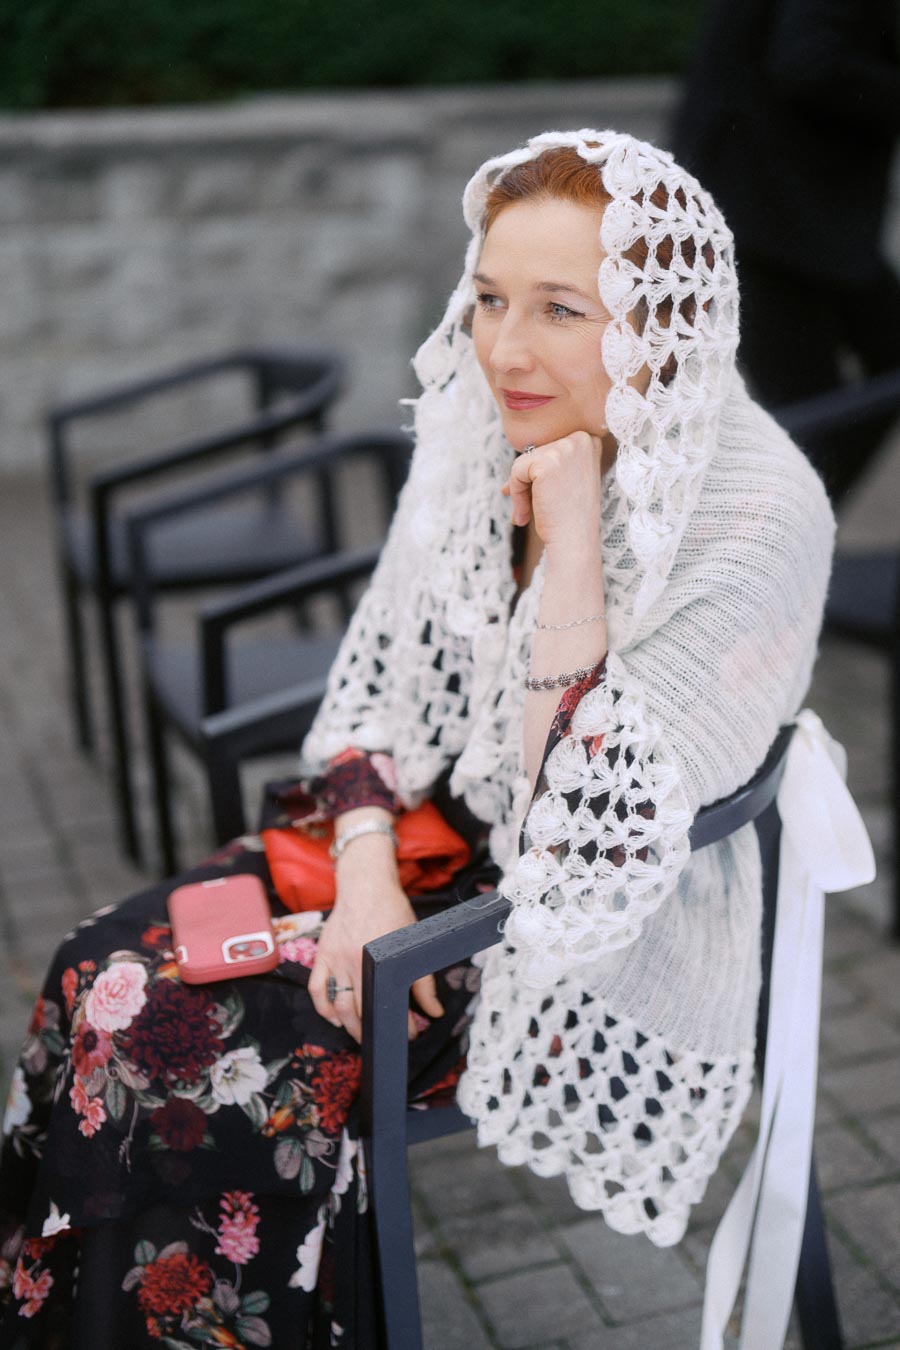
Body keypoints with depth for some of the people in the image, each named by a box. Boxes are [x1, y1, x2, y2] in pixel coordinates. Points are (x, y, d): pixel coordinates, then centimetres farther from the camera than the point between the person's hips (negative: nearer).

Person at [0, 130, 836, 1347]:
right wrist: (367, 872, -12)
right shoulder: (484, 423, -6)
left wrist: (572, 533, -34)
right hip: (437, 836, 6)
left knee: (179, 1048, -13)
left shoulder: (757, 517, -26)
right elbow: (382, 675, 3)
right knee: (108, 974, -7)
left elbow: (595, 855, -32)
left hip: (601, 950, -6)